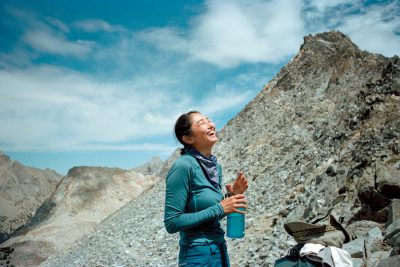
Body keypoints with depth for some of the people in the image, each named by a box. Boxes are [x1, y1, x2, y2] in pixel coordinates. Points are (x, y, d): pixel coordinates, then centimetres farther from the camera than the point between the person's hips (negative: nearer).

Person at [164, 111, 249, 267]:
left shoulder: (215, 166, 3)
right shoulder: (183, 166, -20)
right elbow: (172, 223, -20)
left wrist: (232, 195, -4)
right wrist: (219, 209, -20)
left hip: (220, 249, 7)